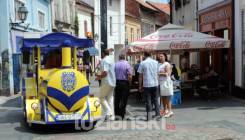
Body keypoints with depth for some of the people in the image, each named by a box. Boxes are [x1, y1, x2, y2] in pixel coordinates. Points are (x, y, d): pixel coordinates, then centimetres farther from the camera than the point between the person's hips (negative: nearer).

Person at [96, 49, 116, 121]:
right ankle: (111, 116, 10)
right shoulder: (111, 60, 17)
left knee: (102, 97, 1)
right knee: (110, 98, 10)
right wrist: (101, 76, 24)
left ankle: (108, 113, -10)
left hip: (106, 82, -8)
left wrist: (99, 77, -5)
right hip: (113, 82, 8)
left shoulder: (104, 61, -12)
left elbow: (105, 72, -22)